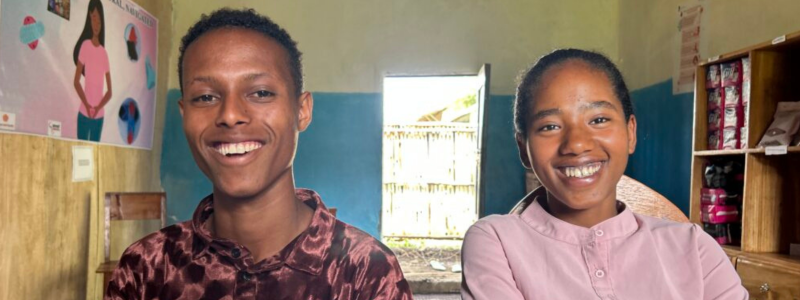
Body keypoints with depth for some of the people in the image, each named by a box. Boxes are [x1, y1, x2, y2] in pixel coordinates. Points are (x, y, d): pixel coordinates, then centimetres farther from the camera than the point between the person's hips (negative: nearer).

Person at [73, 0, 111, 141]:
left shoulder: (104, 53, 5)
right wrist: (87, 105, -14)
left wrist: (98, 107, -8)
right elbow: (76, 81, -5)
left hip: (99, 115, 3)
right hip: (84, 113, -3)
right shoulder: (85, 46, -4)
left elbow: (109, 91, 7)